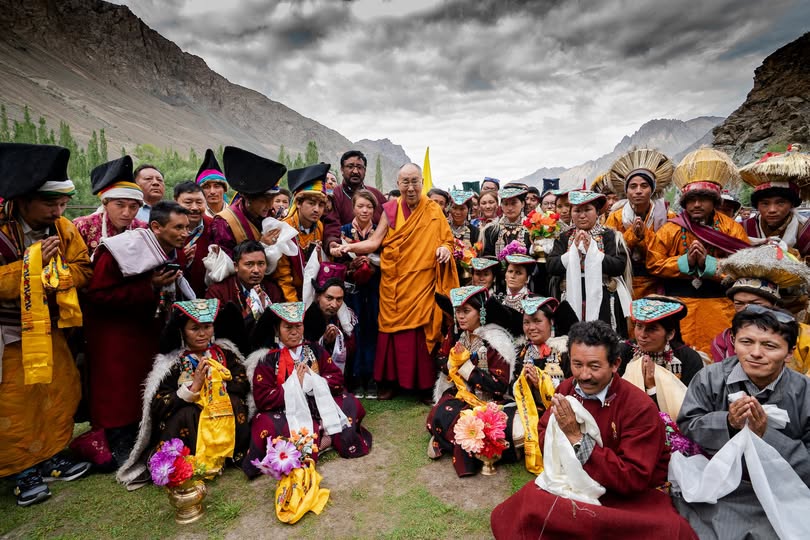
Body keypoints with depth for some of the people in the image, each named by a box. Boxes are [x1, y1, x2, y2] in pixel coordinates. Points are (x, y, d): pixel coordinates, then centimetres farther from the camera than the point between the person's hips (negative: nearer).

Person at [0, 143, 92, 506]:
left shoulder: (62, 228, -4)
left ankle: (51, 456, 29)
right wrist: (31, 263, -28)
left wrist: (55, 275, -22)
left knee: (62, 392, 11)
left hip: (49, 329, 5)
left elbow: (82, 270, -4)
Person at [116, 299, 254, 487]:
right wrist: (193, 387, -25)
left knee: (235, 403, -24)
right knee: (185, 413, -30)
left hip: (224, 428, 2)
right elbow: (157, 406, -16)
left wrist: (217, 383, -16)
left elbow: (242, 385, -5)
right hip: (187, 424, -2)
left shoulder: (225, 352, 0)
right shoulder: (171, 363, -8)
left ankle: (236, 455, -7)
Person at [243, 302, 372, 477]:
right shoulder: (269, 359, 0)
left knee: (352, 404, -15)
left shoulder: (315, 350, 9)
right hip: (287, 412, -2)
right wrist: (294, 386, -13)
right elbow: (262, 398, -9)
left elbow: (337, 378, 3)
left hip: (320, 406, 3)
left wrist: (312, 382, -13)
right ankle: (325, 441, -19)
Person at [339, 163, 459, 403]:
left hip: (422, 282, -1)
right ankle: (389, 382, 18)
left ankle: (425, 386, 13)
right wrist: (350, 247, -16)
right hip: (393, 283, 1)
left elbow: (447, 241, 6)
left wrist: (445, 249, -17)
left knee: (422, 333, -1)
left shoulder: (433, 211, 3)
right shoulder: (390, 210, 5)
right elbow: (374, 242, -1)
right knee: (392, 332, 5)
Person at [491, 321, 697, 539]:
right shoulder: (566, 390, -5)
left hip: (631, 495, -2)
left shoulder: (640, 407, -19)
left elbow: (633, 480, -21)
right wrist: (560, 434, -18)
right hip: (575, 482, 2)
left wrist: (577, 437, -26)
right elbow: (542, 435, 5)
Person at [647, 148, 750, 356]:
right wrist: (685, 261, -12)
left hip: (718, 306, 0)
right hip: (678, 306, 0)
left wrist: (708, 263, -17)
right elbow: (653, 264, -1)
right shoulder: (670, 229, 1)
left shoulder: (731, 229, 1)